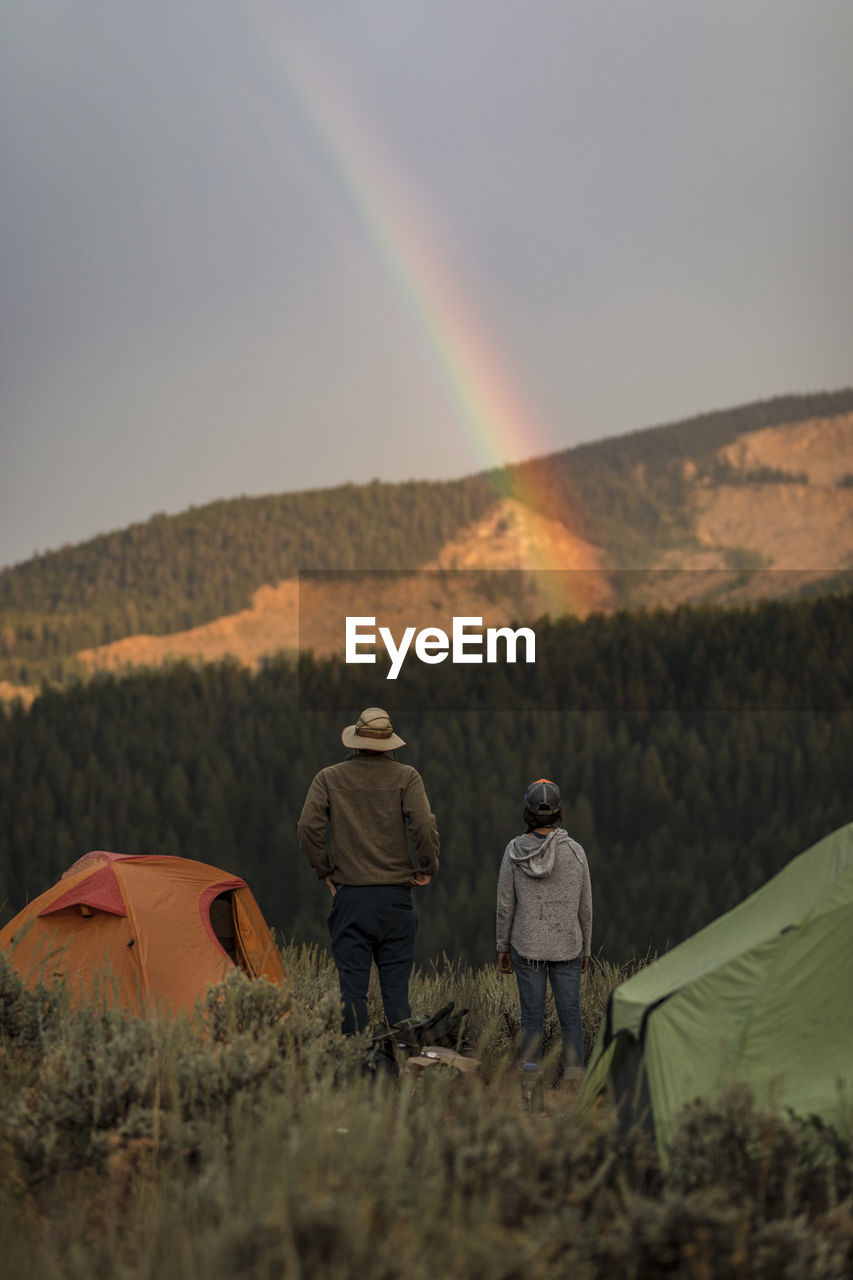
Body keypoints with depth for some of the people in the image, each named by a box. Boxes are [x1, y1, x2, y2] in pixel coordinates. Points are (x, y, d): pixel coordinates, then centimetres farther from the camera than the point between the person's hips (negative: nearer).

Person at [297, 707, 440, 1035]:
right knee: (396, 986, 5)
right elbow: (423, 826, -12)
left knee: (352, 986, 3)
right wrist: (427, 869, 3)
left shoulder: (329, 778, 2)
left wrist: (325, 871, 6)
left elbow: (308, 828, -6)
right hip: (396, 895, 0)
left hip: (349, 896, 0)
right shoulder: (406, 777, -1)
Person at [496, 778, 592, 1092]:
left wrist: (502, 947, 8)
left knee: (531, 1017, 4)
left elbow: (505, 904, -2)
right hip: (567, 947, 0)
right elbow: (585, 906, 3)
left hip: (527, 947, 0)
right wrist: (586, 948, 14)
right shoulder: (575, 851, -3)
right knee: (570, 1014, 6)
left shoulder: (514, 851, -6)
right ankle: (575, 1078, 6)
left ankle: (532, 1082, 4)